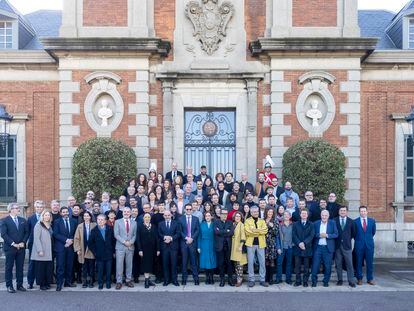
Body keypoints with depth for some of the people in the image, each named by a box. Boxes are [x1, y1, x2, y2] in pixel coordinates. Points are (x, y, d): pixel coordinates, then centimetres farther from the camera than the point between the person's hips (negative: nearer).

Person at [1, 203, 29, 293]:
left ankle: (19, 285, 15)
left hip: (21, 247, 4)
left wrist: (23, 242, -5)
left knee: (20, 267, 7)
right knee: (9, 267, 4)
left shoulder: (23, 220, 11)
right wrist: (13, 244, -14)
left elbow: (27, 232, 10)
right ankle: (9, 286, 12)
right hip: (10, 248, -4)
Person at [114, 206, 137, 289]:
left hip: (130, 247, 3)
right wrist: (124, 242, -13)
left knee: (129, 264, 7)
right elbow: (116, 234, -4)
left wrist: (131, 242, -9)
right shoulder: (117, 222, 3)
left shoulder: (134, 223, 11)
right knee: (119, 264, -2)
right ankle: (119, 282, 5)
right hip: (120, 247, -2)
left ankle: (128, 280, 17)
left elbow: (135, 235, 9)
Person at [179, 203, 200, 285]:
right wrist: (186, 238, -11)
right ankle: (184, 278, 11)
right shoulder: (181, 219, 6)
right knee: (184, 262, 4)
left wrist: (192, 238, -9)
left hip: (193, 242, 0)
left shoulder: (196, 219, 9)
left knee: (194, 261, 1)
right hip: (184, 242, 0)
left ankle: (196, 279, 6)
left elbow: (197, 230, 2)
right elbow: (180, 231, 1)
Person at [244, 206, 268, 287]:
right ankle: (251, 280, 10)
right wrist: (259, 231, -11)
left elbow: (265, 230, -7)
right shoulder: (247, 221, 2)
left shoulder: (262, 221, 10)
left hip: (260, 244, 2)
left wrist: (254, 230, -15)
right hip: (250, 243, -2)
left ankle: (262, 280, 13)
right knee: (250, 262, 1)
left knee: (262, 262, 4)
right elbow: (248, 231, -13)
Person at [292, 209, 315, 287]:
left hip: (307, 248, -1)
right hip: (297, 248, 1)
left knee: (306, 266, 3)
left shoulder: (311, 225, 8)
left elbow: (311, 235, -3)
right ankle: (298, 281, 9)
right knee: (297, 266, 1)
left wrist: (304, 243, -15)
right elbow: (294, 235, 2)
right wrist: (299, 243, -13)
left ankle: (305, 281, 11)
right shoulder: (295, 224, 11)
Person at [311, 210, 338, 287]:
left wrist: (327, 235, -16)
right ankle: (314, 281, 11)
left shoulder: (332, 223, 3)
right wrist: (319, 235, -16)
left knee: (327, 266, 5)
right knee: (315, 265, 0)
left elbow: (336, 234, -3)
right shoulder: (316, 223, 5)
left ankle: (326, 281, 19)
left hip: (328, 248, 0)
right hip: (318, 247, 1)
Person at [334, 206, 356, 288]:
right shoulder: (334, 221, 3)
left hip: (347, 245, 0)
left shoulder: (351, 221, 6)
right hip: (337, 245, 0)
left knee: (349, 264, -1)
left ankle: (351, 281, 6)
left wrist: (348, 238, 7)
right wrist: (335, 240, 0)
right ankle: (340, 280, 16)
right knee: (338, 264, 6)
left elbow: (353, 233, 13)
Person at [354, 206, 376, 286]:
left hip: (369, 244, 2)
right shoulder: (355, 221, -3)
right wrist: (358, 239, 9)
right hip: (359, 245, -2)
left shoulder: (372, 221, 6)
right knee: (359, 263, 3)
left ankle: (370, 279, 14)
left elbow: (373, 231, 18)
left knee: (370, 262, 4)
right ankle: (359, 279, 11)